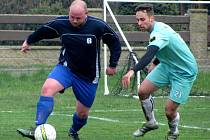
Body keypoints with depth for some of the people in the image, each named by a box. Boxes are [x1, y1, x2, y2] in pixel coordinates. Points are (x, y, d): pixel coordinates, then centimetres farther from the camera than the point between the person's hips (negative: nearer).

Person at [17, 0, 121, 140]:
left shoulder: (98, 26, -17)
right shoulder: (60, 24, -11)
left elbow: (115, 42, -1)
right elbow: (42, 31, 10)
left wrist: (113, 65, 1)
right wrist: (29, 41, 25)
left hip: (89, 76, 0)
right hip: (66, 69, 0)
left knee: (83, 113, 8)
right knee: (47, 88, -29)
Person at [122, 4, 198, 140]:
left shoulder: (159, 33, -32)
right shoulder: (159, 27, -3)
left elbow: (150, 54, -51)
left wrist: (133, 71, -63)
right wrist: (155, 64, 21)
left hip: (184, 72, -9)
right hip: (167, 65, 9)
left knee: (170, 110, -9)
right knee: (143, 91, -6)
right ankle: (151, 122, 16)